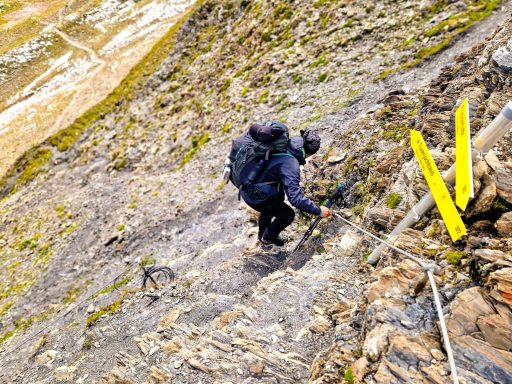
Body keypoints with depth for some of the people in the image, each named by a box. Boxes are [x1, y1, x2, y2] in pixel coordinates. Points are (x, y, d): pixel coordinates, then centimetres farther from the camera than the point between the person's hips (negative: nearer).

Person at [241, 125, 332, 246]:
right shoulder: (290, 165, -29)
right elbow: (295, 198, -31)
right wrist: (319, 211, -20)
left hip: (247, 182, 9)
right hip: (254, 196, -9)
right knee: (288, 215, 8)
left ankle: (263, 234, 49)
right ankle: (268, 238, 34)